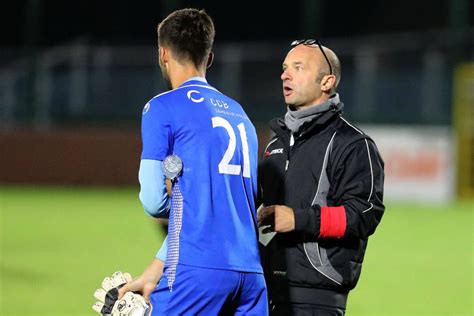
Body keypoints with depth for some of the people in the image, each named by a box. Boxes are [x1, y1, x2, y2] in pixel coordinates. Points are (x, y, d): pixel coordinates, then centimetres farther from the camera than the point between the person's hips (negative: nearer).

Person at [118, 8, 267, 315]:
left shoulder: (163, 108, 0)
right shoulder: (239, 114, 20)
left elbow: (154, 201, -4)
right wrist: (155, 271, 21)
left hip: (198, 269, -6)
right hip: (252, 270, 6)